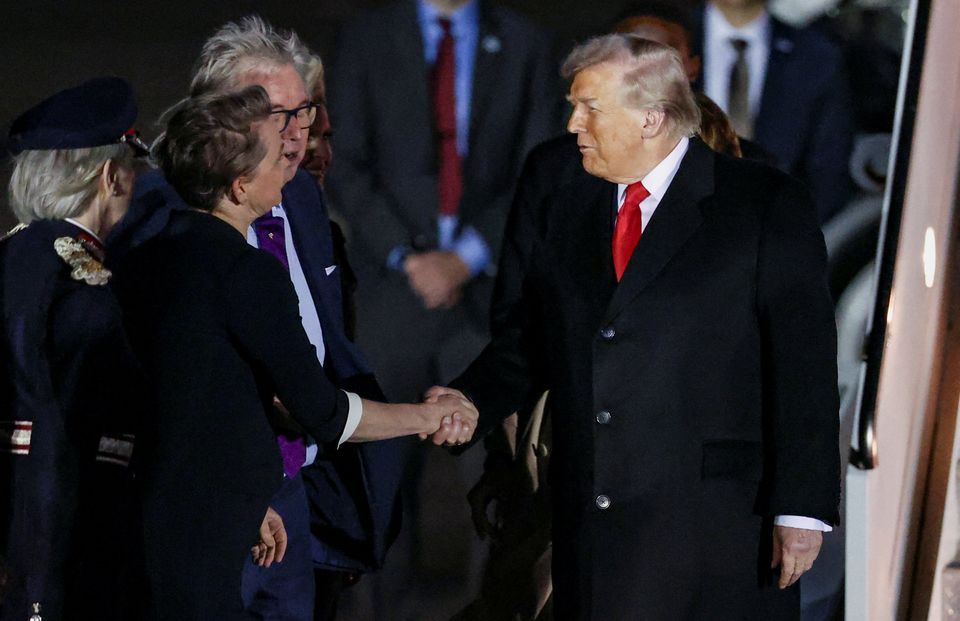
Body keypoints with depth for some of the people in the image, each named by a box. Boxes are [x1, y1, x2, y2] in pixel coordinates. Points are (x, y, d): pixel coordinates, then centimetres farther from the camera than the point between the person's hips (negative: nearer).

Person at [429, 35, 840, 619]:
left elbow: (805, 365, -7)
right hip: (594, 522, 5)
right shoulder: (570, 207, 15)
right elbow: (527, 341, 17)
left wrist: (802, 509, -12)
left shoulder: (767, 205, -3)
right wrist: (469, 400, -3)